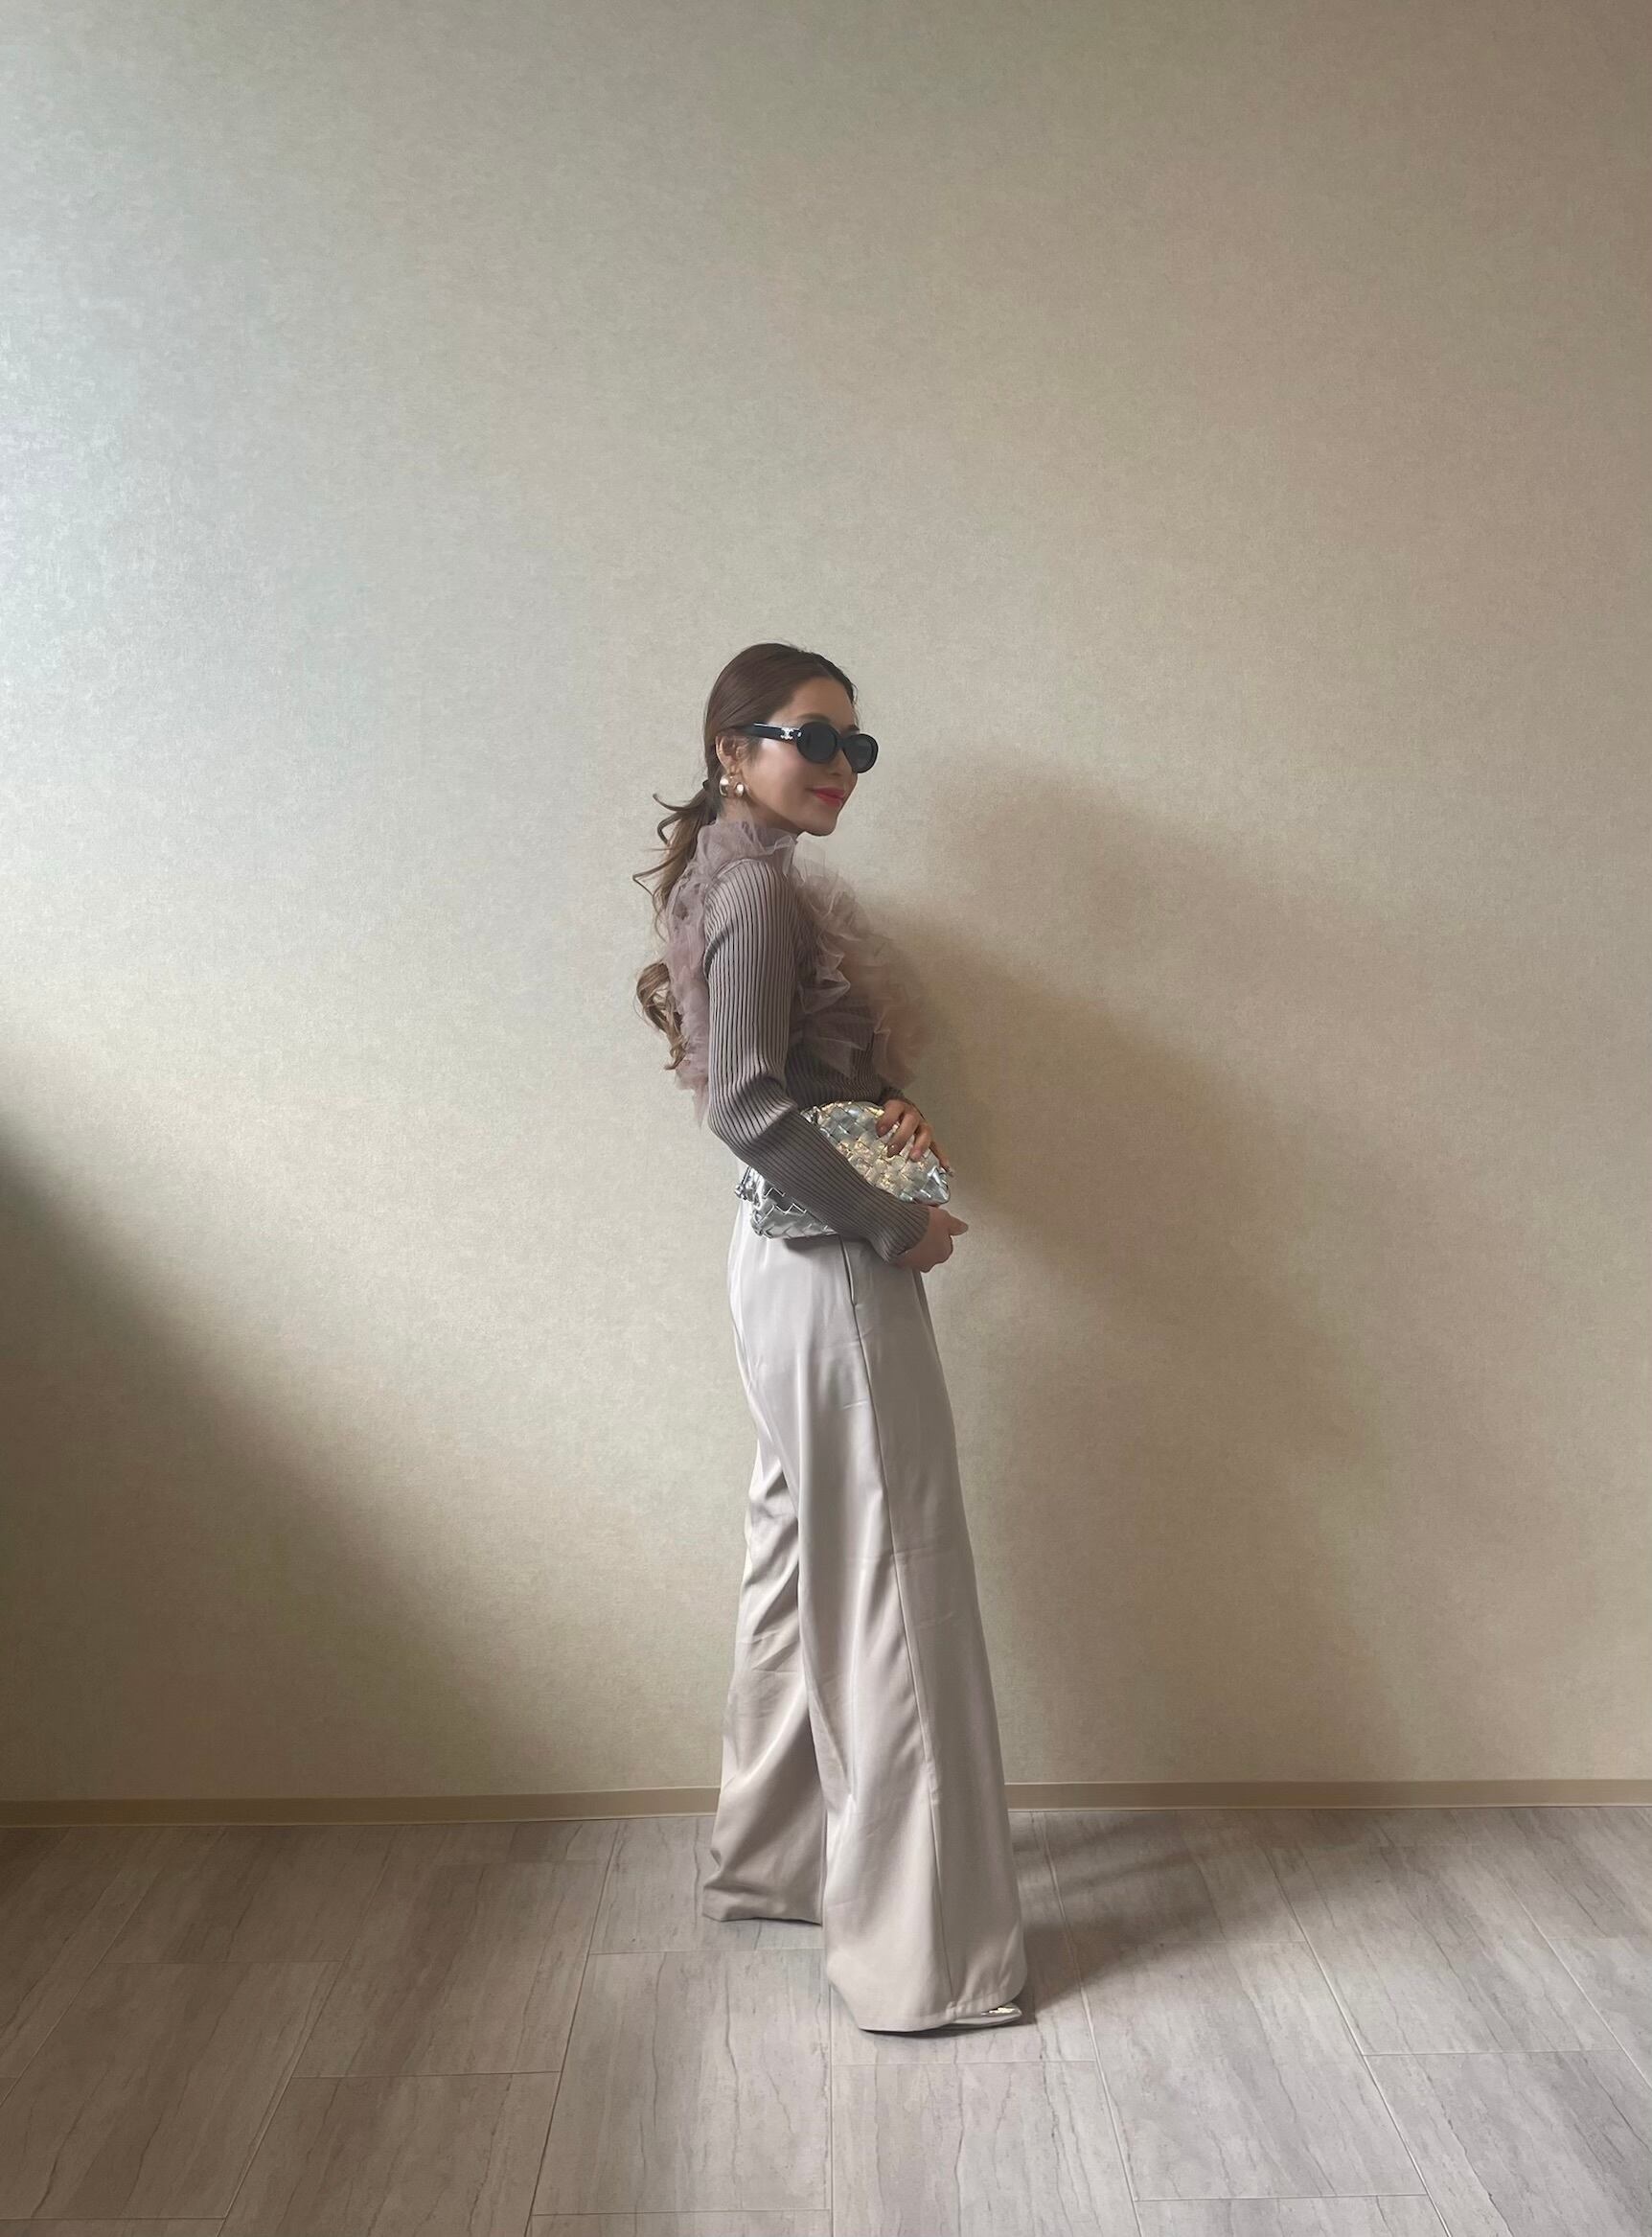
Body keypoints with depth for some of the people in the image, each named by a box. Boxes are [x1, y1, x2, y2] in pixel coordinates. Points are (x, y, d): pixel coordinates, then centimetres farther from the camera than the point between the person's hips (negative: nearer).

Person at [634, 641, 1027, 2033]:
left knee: (803, 1563, 19)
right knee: (890, 1591, -2)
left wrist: (893, 1111, 3)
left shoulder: (765, 883, 16)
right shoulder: (760, 888, -15)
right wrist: (898, 1227, -17)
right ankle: (922, 1955, 12)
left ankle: (771, 1857, 36)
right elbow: (745, 1105, -25)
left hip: (808, 1261, 10)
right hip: (831, 1275, -10)